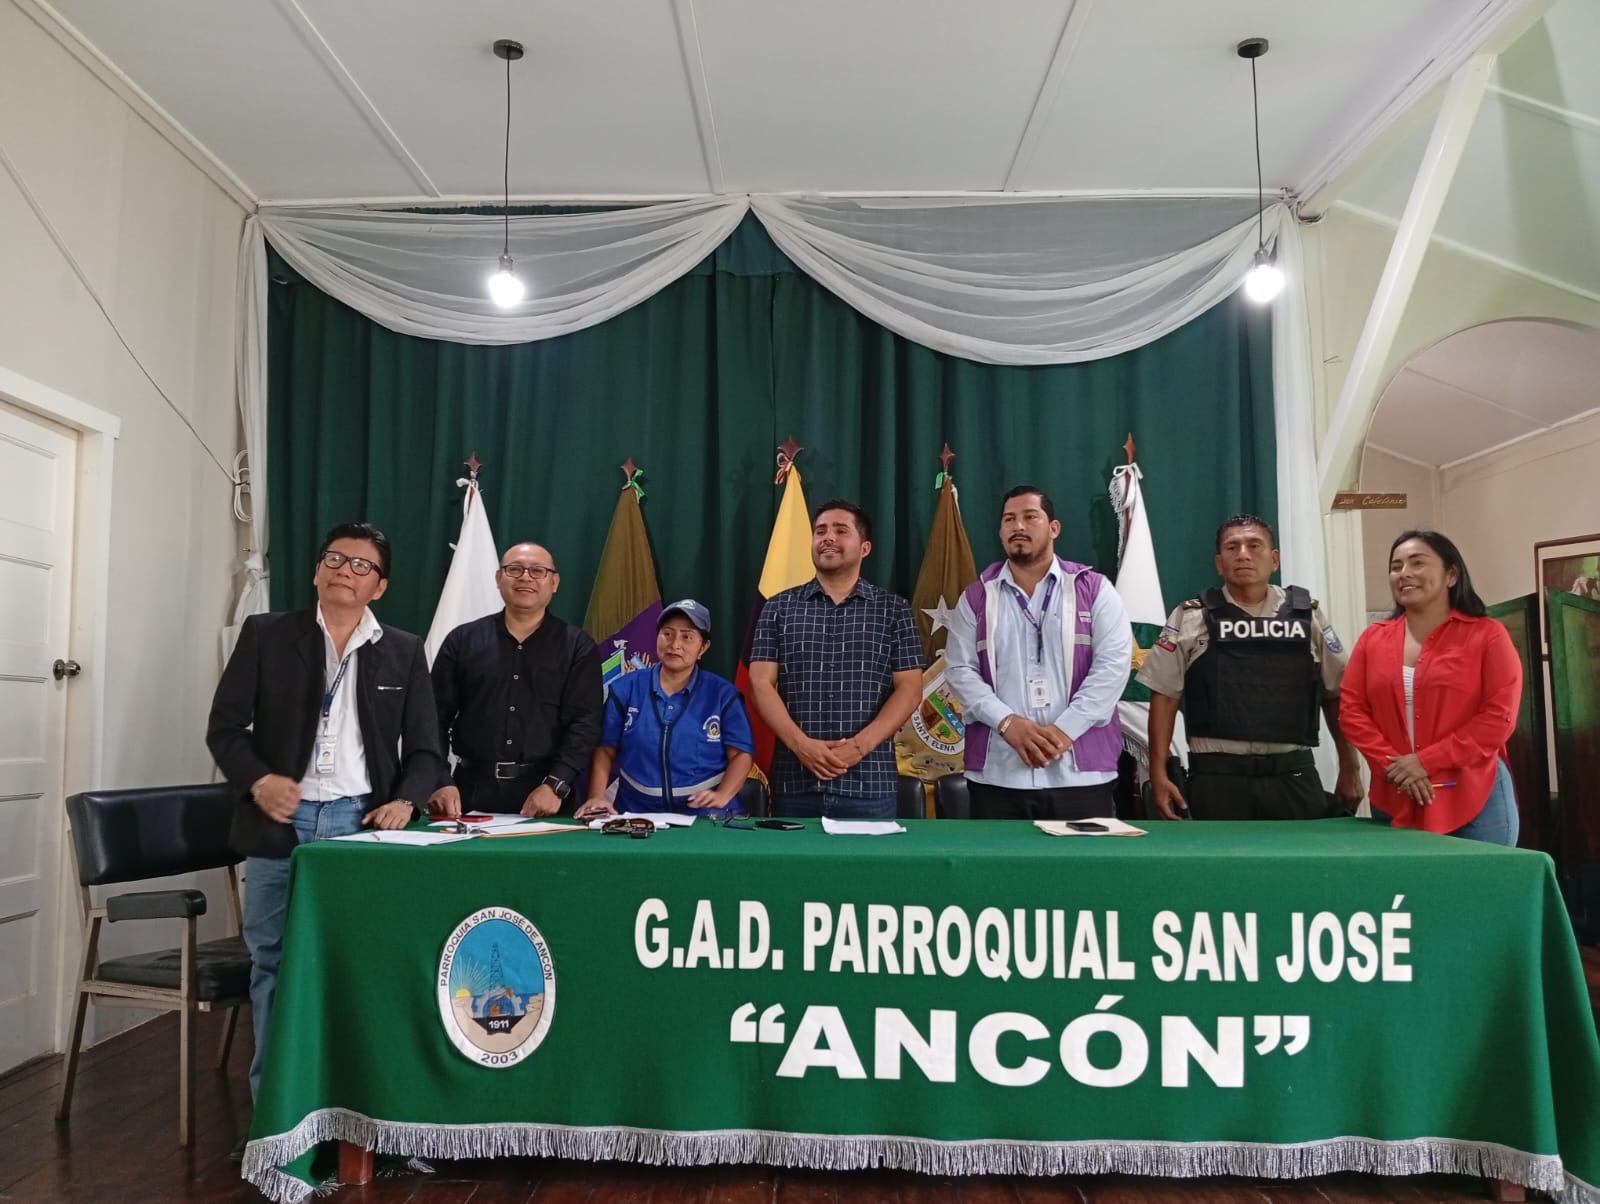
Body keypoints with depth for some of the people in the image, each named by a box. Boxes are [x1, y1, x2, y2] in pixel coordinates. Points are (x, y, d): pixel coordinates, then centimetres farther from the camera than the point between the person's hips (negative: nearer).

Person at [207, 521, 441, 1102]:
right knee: (273, 965, 5)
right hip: (280, 822, 0)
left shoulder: (404, 651, 9)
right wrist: (257, 780, -14)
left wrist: (405, 801, -9)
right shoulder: (265, 634, 6)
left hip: (361, 822, 0)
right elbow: (225, 727, 4)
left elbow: (425, 748, 9)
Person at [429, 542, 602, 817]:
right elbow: (436, 718, 3)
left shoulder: (578, 647, 2)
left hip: (546, 795, -1)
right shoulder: (462, 641, 7)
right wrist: (440, 783, -10)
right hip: (472, 790, 1)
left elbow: (584, 723, -6)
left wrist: (555, 786, -18)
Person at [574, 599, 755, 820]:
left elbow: (742, 753, 1)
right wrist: (597, 797, -4)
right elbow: (605, 750, 9)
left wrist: (722, 797, -13)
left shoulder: (723, 694, 4)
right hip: (637, 814, 2)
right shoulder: (625, 689, 8)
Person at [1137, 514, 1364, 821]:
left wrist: (1349, 770, 10)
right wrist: (1159, 774, -3)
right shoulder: (1189, 619, 1)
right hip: (1217, 776, -2)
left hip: (1294, 775, 2)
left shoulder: (1307, 615, 7)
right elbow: (1165, 696, 2)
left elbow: (1335, 695, 12)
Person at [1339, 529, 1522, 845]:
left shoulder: (1488, 635, 0)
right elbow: (1351, 709, 4)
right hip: (1394, 802, 3)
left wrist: (1426, 761, -14)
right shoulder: (1373, 639, 9)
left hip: (1475, 801, -3)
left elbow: (1500, 716, -8)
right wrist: (1393, 764, -10)